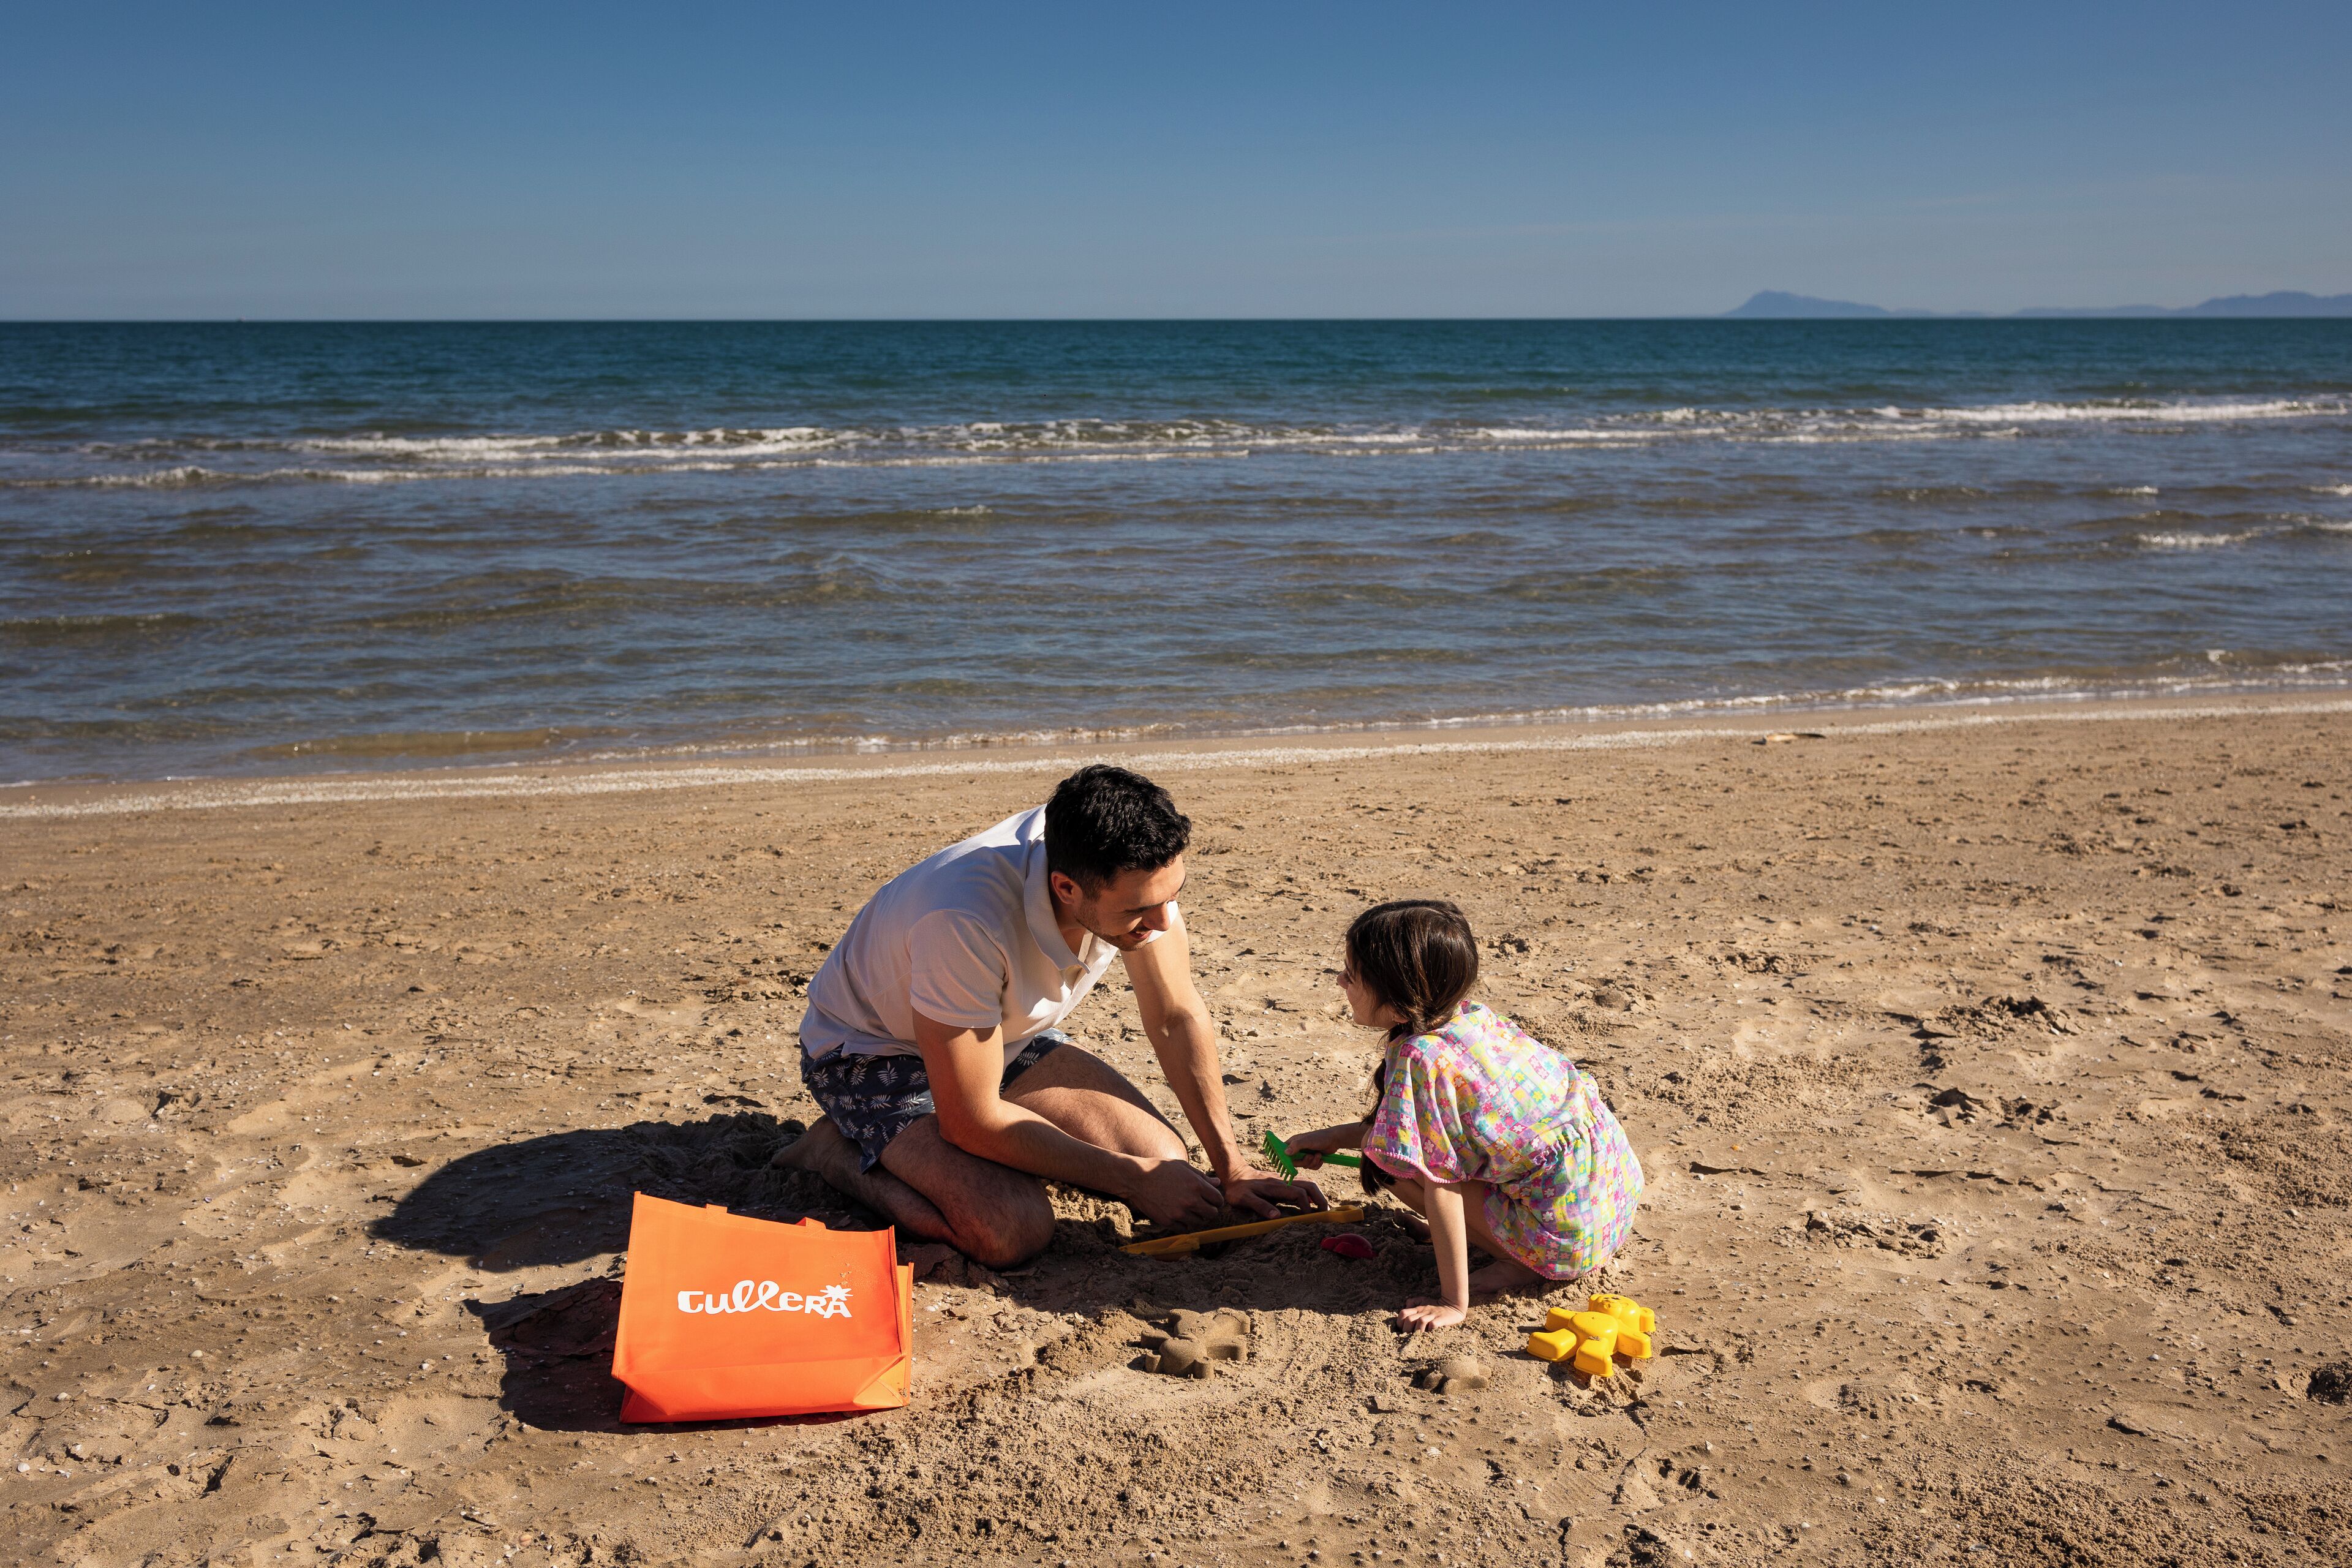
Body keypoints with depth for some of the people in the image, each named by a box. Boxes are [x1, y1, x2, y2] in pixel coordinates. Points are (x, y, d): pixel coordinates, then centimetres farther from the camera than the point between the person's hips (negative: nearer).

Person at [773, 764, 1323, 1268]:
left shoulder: (1136, 872, -24)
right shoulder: (968, 921, -42)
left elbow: (1178, 1017, -7)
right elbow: (972, 1122, -32)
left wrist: (1232, 1165, -11)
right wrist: (1138, 1179, -24)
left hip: (1005, 1035, 6)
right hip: (873, 1053, -6)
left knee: (1164, 1157, -8)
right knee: (1013, 1230, -27)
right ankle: (842, 1152, -2)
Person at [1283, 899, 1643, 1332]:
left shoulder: (1421, 1057, -23)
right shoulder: (1473, 1015, 2)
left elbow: (1440, 1185, -20)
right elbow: (1416, 1120, 17)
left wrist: (1454, 1303, -14)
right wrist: (1333, 1137, 20)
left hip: (1569, 1235, -8)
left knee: (1388, 1159, -5)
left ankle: (1519, 1262, -2)